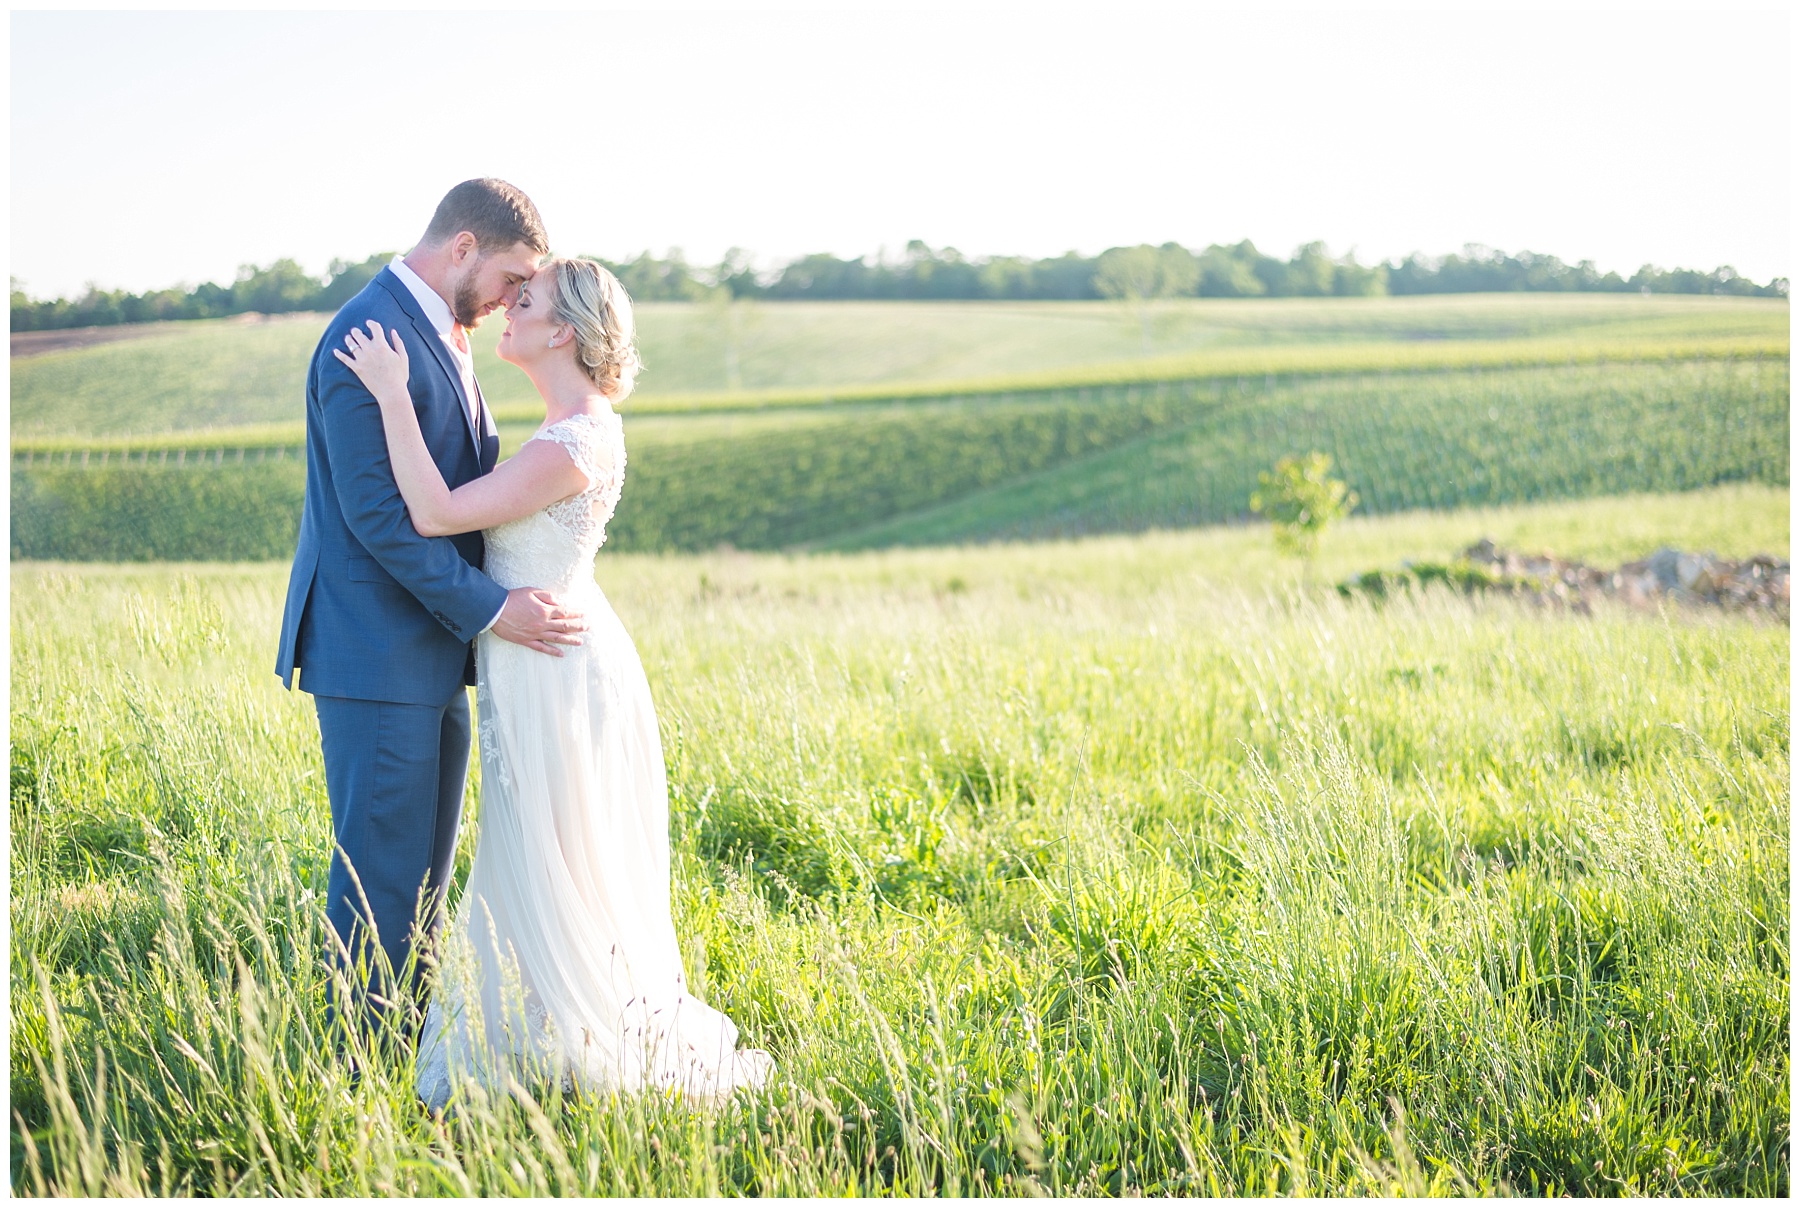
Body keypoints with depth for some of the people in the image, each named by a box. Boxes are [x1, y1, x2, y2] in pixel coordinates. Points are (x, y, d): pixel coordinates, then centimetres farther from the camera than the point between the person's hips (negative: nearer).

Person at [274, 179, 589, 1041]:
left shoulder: (441, 333, 12)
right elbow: (377, 514, -22)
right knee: (382, 871, -2)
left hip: (431, 646, 10)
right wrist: (490, 609, -21)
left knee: (424, 869, 16)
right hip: (376, 652, -10)